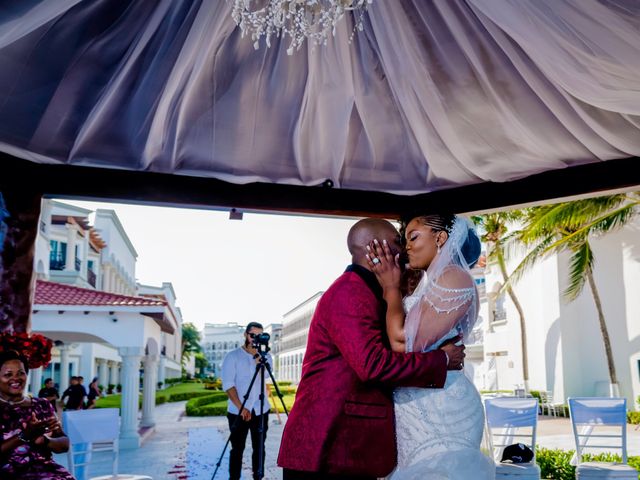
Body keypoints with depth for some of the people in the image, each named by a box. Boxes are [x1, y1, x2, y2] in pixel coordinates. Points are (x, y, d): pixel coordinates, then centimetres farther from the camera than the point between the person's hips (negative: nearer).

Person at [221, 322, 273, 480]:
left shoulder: (265, 357, 9)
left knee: (259, 448, 6)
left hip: (261, 411, 3)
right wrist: (241, 408, -15)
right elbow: (228, 385, -8)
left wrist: (258, 357, -15)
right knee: (237, 449, 1)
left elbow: (266, 375, -9)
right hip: (238, 412, -3)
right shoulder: (233, 356, -1)